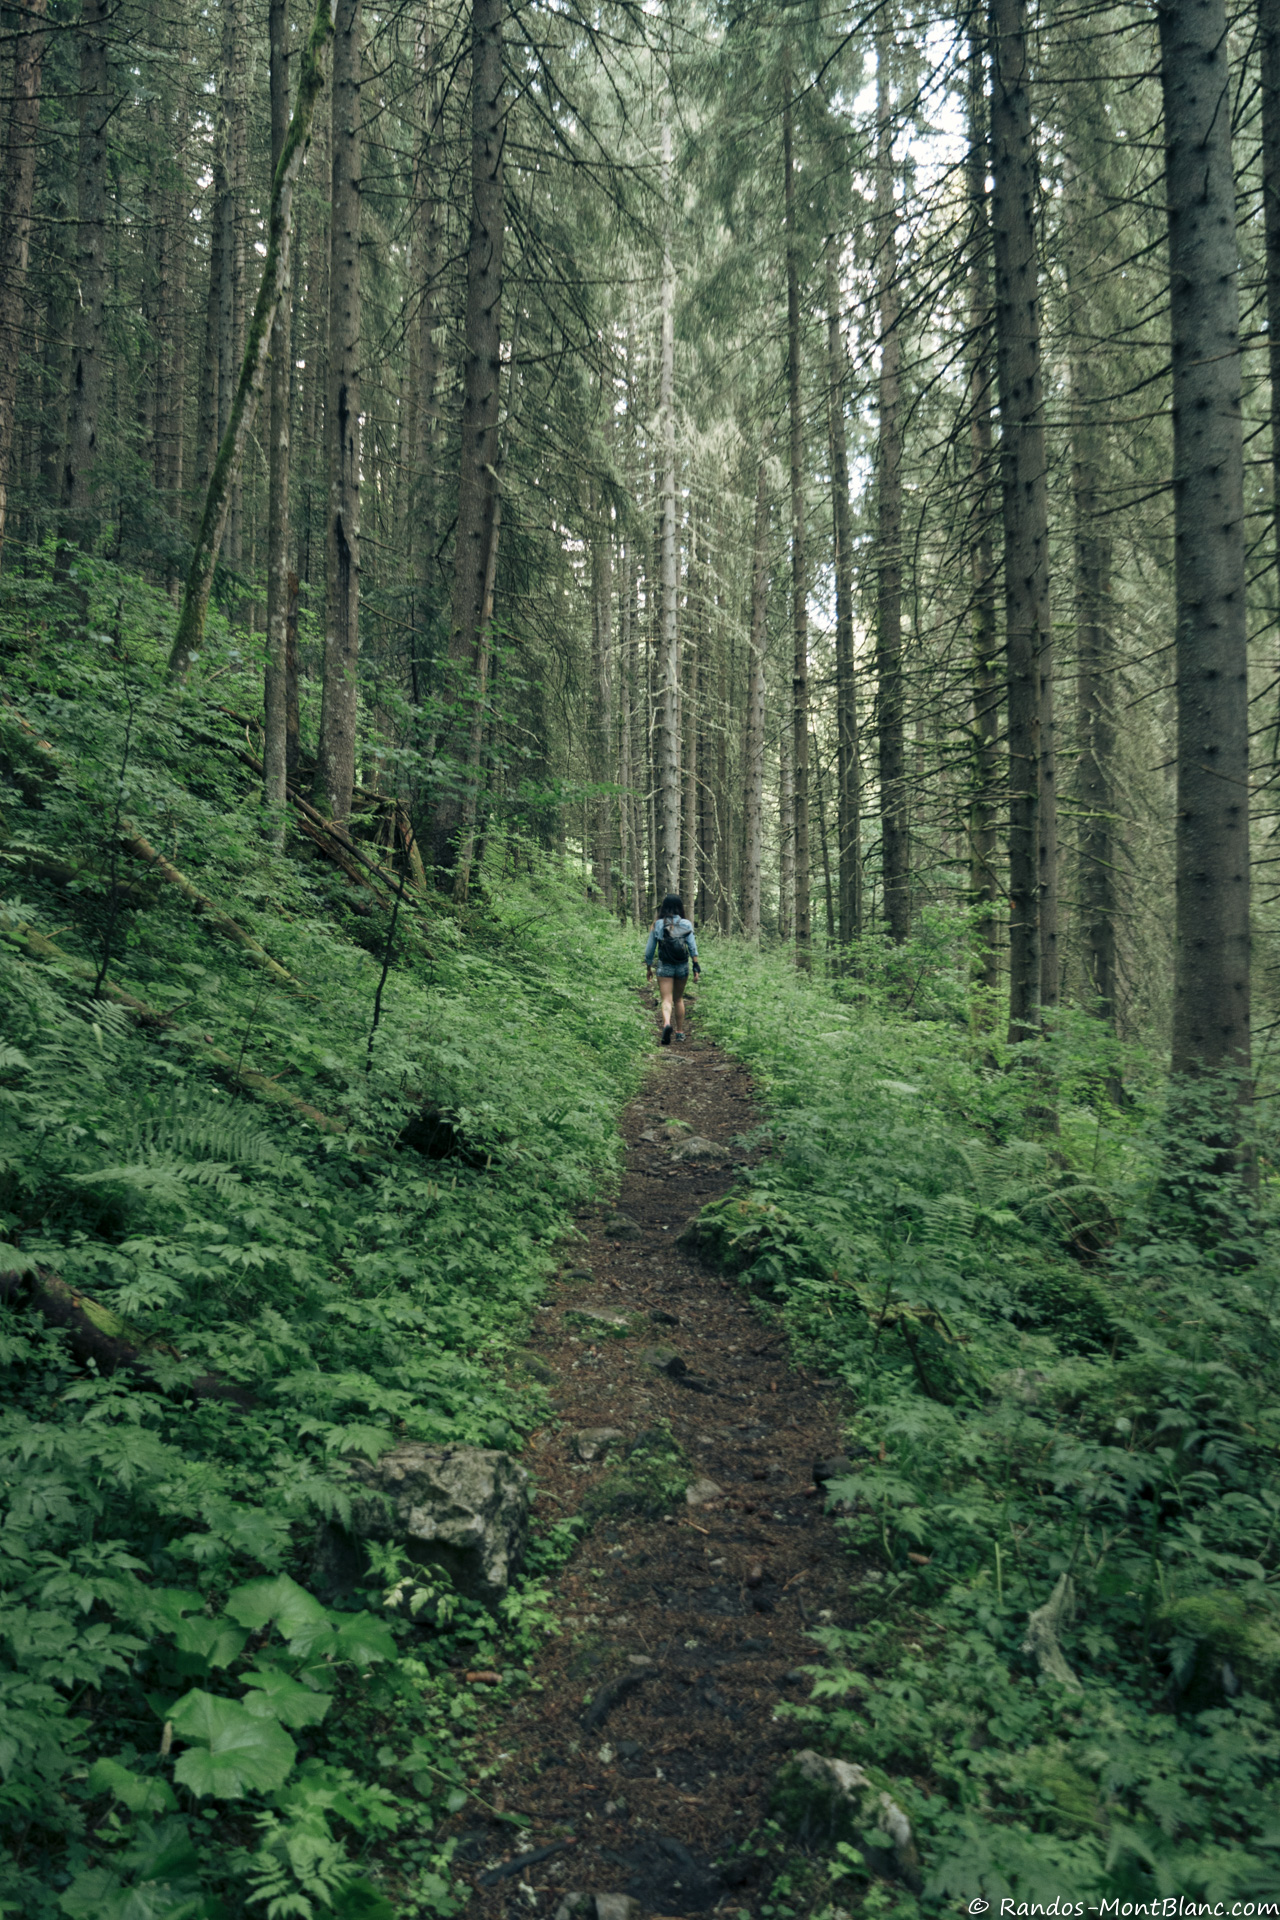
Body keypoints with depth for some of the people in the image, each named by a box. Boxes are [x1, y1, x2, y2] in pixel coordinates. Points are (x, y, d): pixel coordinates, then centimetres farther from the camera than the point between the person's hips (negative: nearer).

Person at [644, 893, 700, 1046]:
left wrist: (648, 968, 12)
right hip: (682, 966, 2)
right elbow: (692, 947, -7)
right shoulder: (686, 924, -2)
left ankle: (666, 1023, -33)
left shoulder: (657, 925, -2)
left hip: (664, 966, -2)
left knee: (667, 1000, -4)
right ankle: (680, 1032, 22)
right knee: (679, 999, 18)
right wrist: (696, 968, -4)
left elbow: (650, 950, 1)